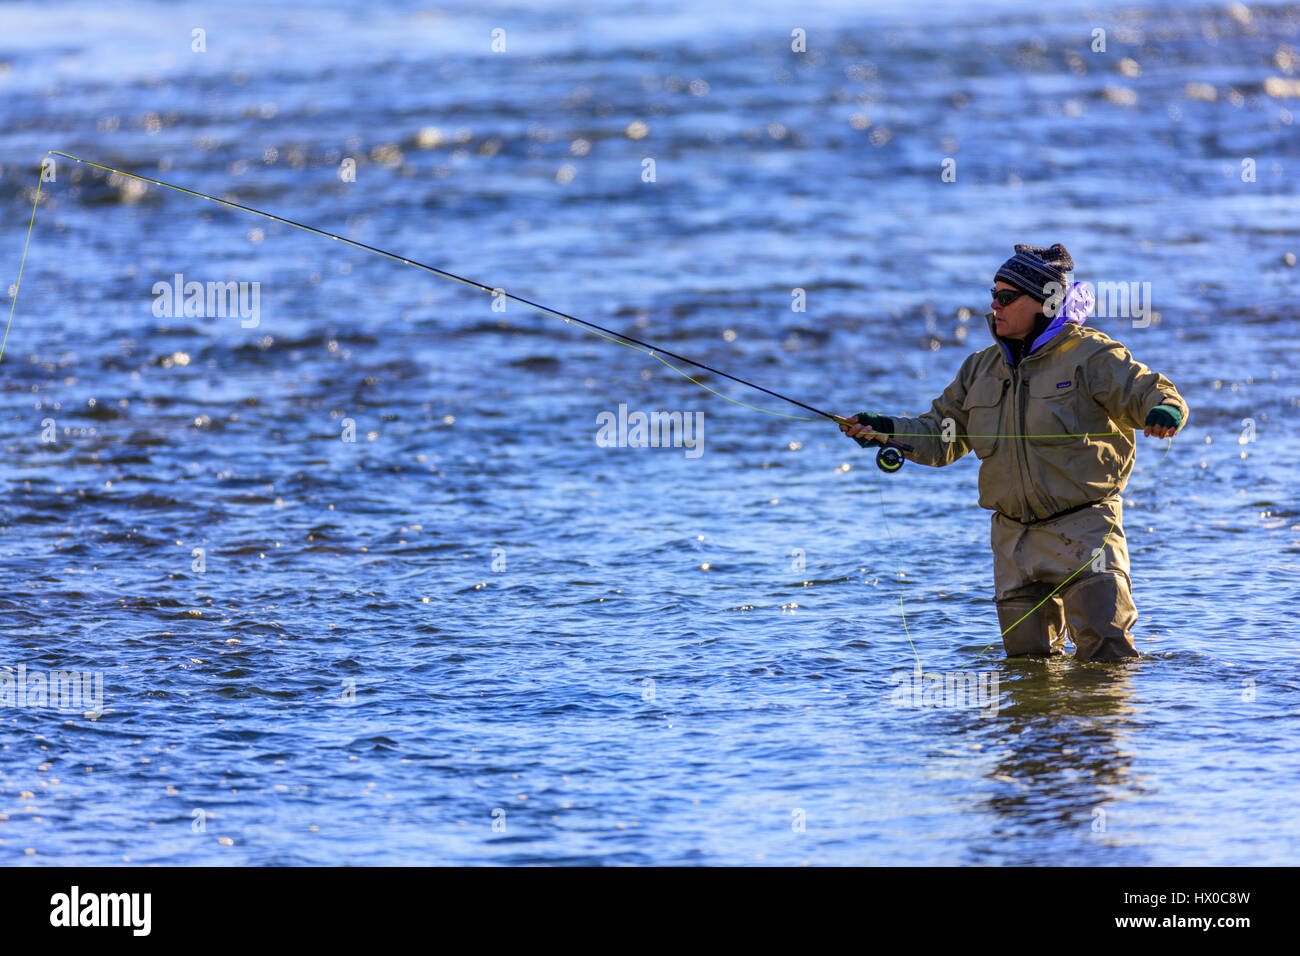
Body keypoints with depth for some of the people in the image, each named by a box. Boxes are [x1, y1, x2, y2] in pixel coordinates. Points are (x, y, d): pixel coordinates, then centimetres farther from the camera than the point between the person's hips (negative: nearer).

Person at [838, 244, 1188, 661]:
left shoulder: (1090, 356, -6)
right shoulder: (981, 368, 13)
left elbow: (1151, 393, -11)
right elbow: (941, 435, 17)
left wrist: (1164, 411, -35)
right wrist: (887, 430, 1)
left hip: (1082, 528, -6)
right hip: (1015, 540, 6)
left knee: (1105, 652, -11)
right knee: (1027, 657, 10)